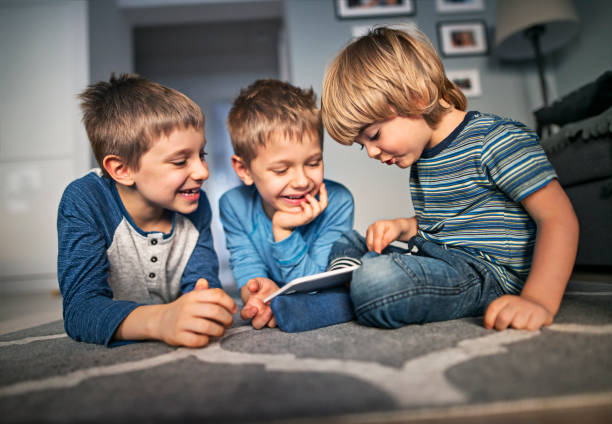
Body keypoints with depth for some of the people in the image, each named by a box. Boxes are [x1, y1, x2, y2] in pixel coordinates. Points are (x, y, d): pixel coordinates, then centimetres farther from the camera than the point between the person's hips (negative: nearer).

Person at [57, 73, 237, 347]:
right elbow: (80, 308, -31)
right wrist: (160, 320, -50)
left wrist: (208, 307, -40)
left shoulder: (195, 204, -10)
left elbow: (202, 280, -15)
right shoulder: (84, 203, -22)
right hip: (106, 356, -1)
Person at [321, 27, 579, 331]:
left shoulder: (497, 140, -12)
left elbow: (558, 218, -17)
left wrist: (538, 301, -29)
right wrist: (403, 227, 5)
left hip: (486, 273, -9)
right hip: (433, 261, 9)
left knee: (378, 282, -35)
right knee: (343, 243, 18)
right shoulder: (421, 155, 14)